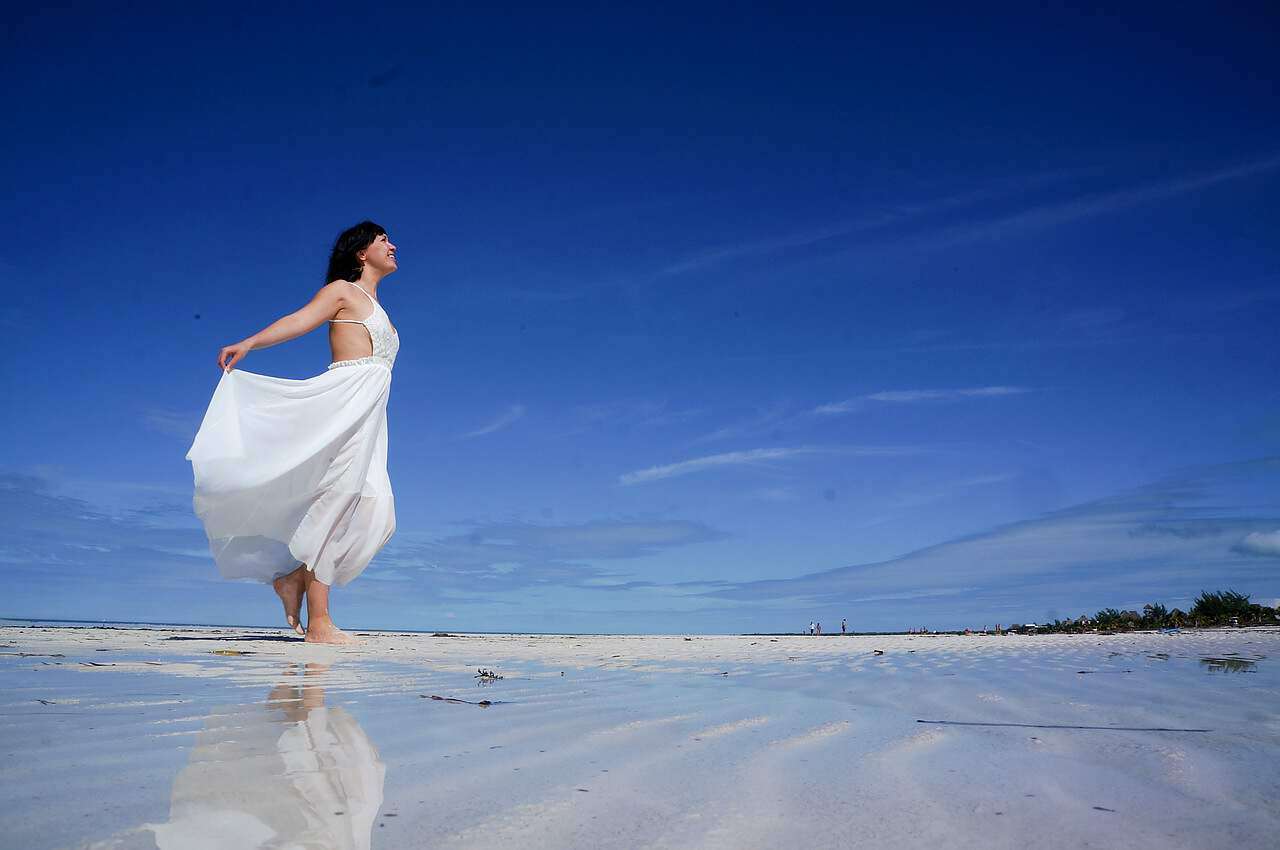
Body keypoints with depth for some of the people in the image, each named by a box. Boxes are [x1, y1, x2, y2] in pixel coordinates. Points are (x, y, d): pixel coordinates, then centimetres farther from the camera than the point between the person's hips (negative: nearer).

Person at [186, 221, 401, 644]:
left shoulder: (375, 308, 28)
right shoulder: (342, 290, 6)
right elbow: (299, 320, -8)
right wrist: (248, 343, -25)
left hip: (367, 416, 8)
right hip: (344, 400, -8)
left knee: (375, 514, -1)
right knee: (334, 503, -12)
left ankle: (297, 576, 8)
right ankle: (318, 623, -12)